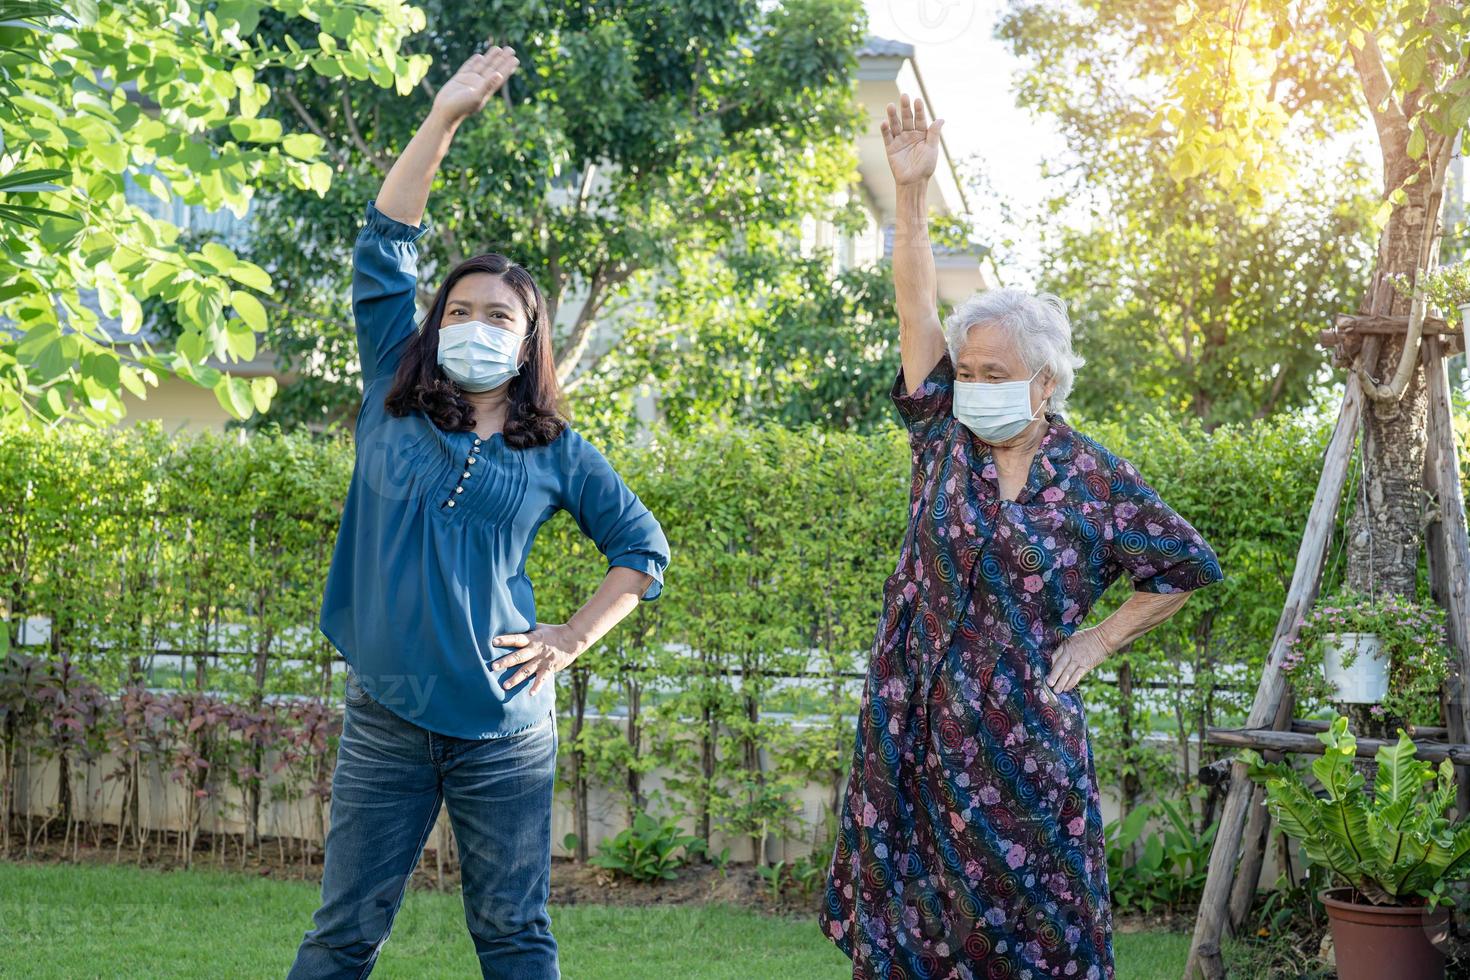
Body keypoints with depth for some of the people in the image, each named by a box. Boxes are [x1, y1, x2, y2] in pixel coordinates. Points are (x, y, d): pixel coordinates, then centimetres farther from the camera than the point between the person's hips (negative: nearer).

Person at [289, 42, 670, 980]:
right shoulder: (395, 405, 5)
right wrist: (444, 119, -5)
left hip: (504, 727, 0)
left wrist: (572, 639, 1)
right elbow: (385, 255, 0)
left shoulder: (556, 451, 5)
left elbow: (645, 547, 14)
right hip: (385, 719, 1)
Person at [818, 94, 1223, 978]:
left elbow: (1190, 567, 9)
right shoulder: (945, 436, 3)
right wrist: (912, 192, -15)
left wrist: (1099, 641, 2)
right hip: (916, 730, 2)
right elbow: (917, 302, -6)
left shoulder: (1097, 480, -2)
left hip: (1023, 738, -2)